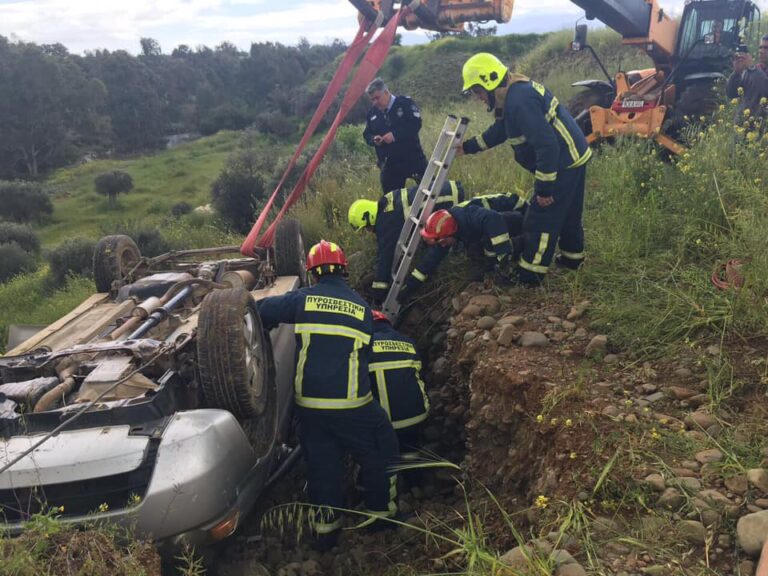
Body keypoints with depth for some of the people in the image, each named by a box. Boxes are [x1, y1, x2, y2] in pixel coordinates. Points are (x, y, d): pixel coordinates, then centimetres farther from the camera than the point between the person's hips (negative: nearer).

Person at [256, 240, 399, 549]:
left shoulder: (302, 299, -1)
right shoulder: (362, 307, 2)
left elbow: (261, 311, 1)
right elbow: (365, 353, 10)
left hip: (309, 404, 2)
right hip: (352, 404, -2)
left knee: (321, 462, 16)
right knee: (378, 453, 18)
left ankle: (325, 526, 22)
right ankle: (381, 511, 27)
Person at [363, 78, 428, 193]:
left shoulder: (405, 103, -5)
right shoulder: (372, 113, 10)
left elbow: (415, 124, -16)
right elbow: (367, 134, 15)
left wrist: (395, 135, -24)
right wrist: (374, 139, -9)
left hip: (412, 159, -4)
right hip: (388, 164, 4)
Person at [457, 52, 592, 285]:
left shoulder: (519, 101, -26)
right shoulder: (517, 92, 9)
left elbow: (546, 144, -31)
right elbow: (499, 130, 23)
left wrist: (544, 187, -26)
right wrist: (468, 147, 22)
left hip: (563, 163, -10)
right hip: (573, 157, 10)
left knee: (541, 219, -2)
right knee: (568, 213, 24)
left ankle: (529, 275, 7)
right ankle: (572, 257, 41)